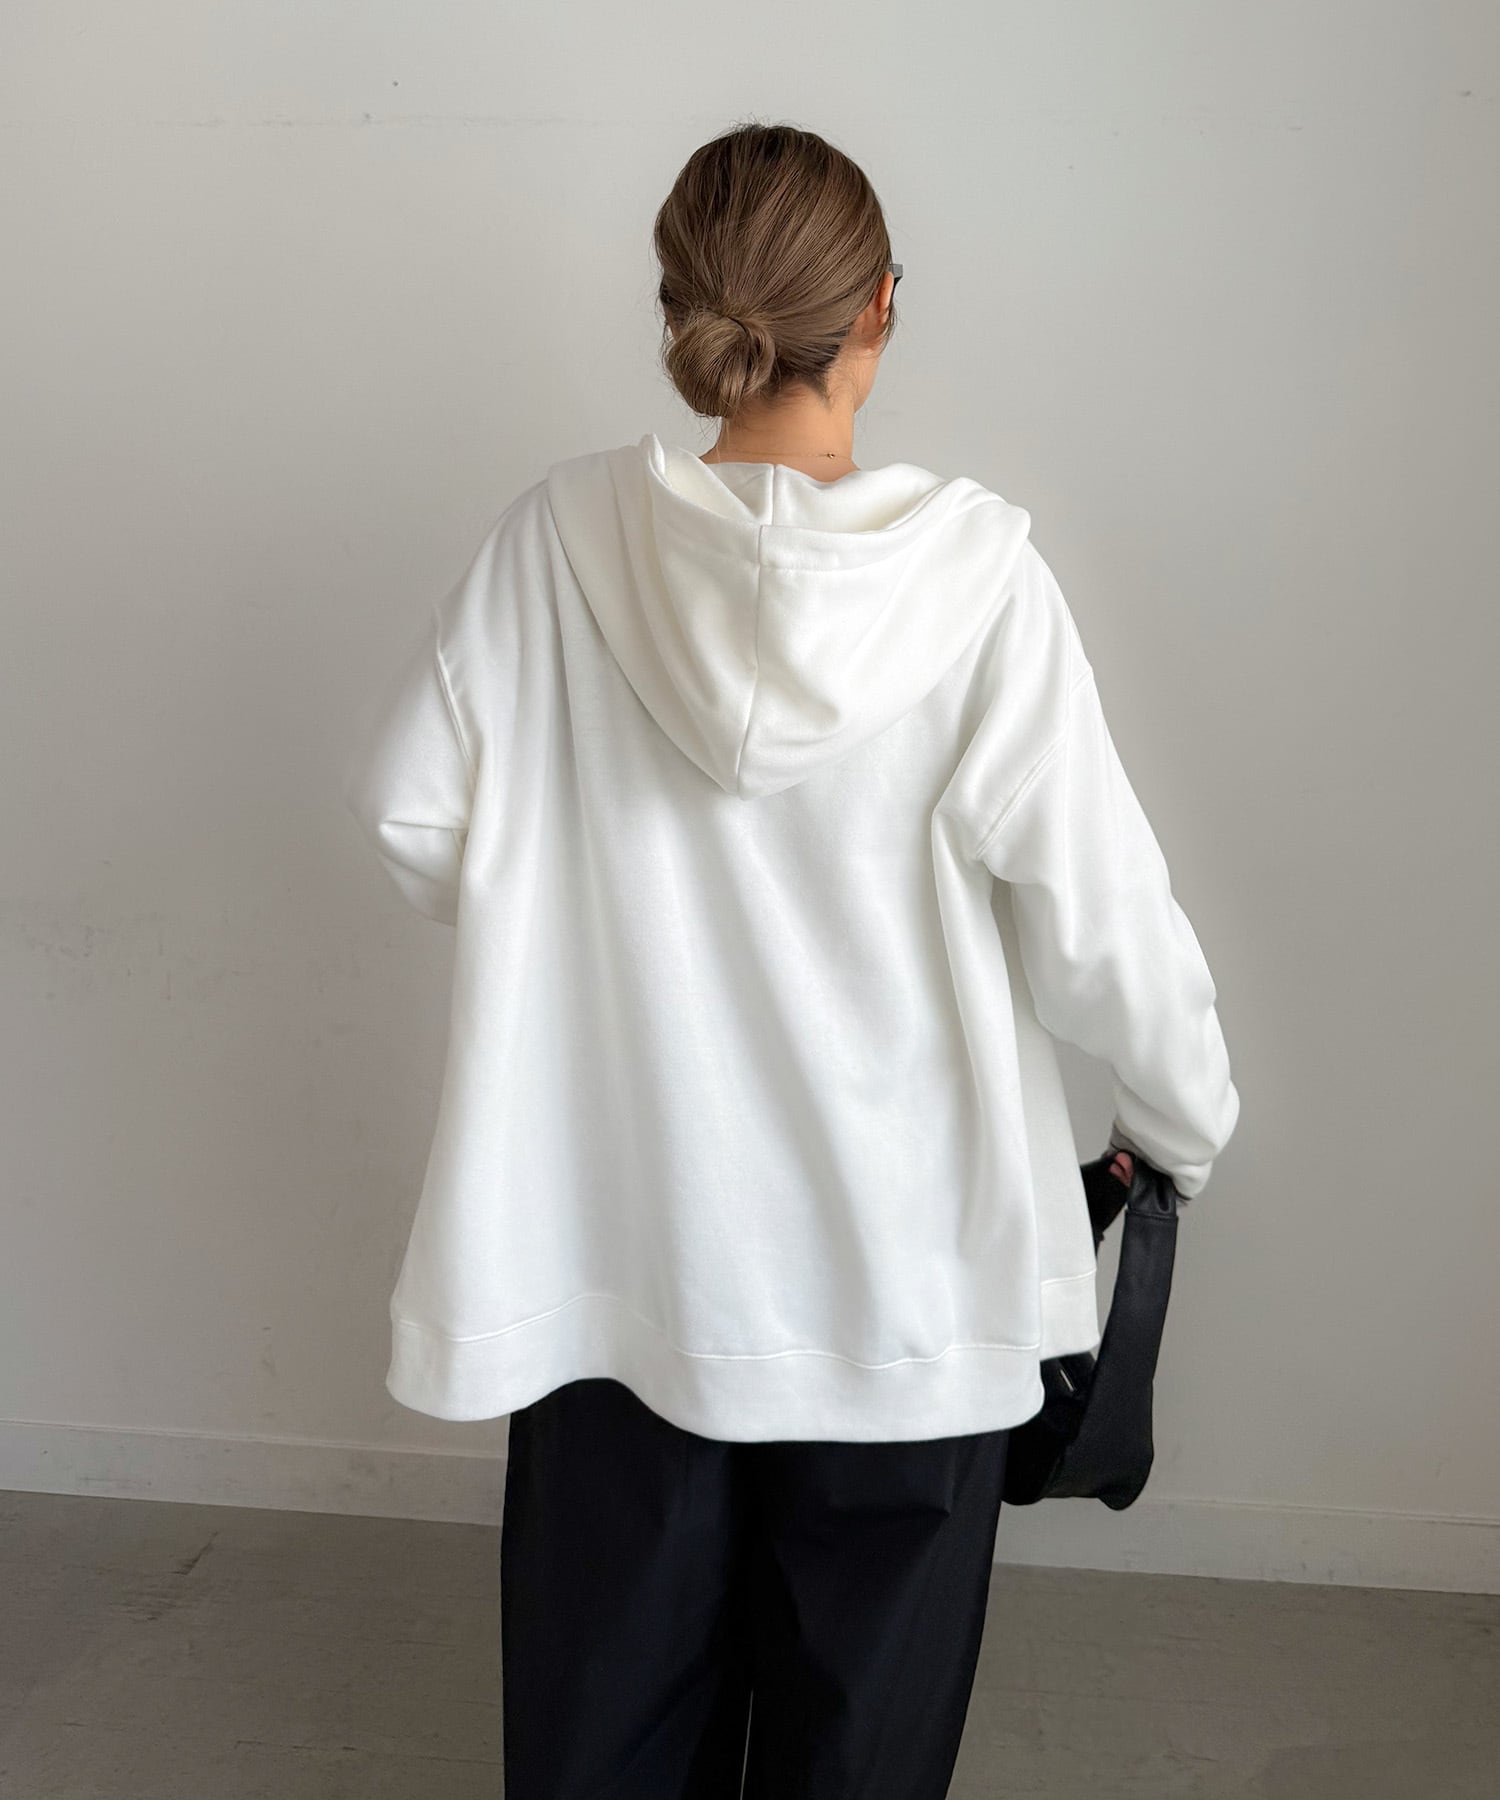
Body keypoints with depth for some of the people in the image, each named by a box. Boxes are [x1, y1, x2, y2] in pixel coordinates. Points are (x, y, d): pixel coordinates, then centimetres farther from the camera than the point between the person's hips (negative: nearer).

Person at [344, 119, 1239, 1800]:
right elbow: (1095, 919, -12)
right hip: (903, 1263, -1)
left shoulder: (562, 537, -10)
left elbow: (406, 798, -1)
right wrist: (1182, 1121, 6)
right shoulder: (975, 574, -16)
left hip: (616, 1234, 2)